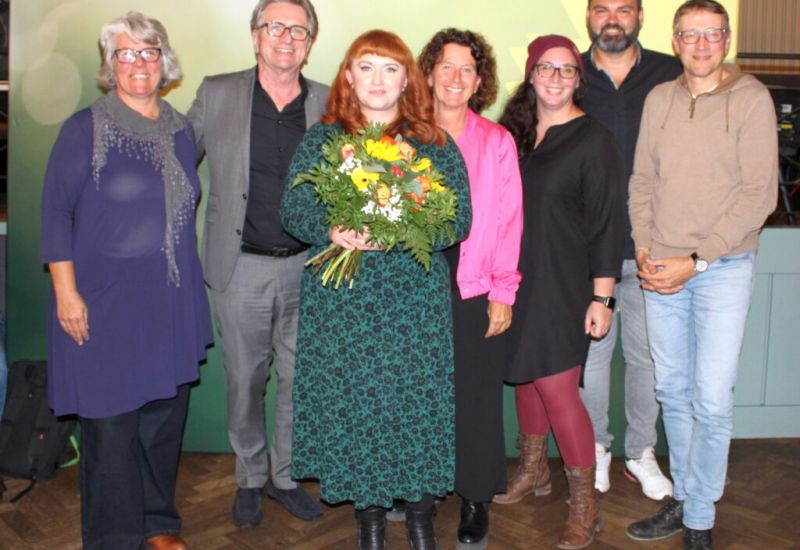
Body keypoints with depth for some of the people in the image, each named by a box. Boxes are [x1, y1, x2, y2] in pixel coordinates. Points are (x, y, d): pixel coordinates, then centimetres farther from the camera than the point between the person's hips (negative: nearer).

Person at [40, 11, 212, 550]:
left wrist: (190, 283, 13)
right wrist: (66, 292, -12)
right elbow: (55, 212, -6)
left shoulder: (181, 129, 9)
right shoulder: (85, 128, -5)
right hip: (104, 301, -4)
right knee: (112, 419, 2)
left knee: (165, 412, 12)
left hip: (172, 300, 5)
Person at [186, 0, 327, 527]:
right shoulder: (216, 94, 1)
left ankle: (286, 476, 31)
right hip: (242, 267, -1)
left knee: (300, 377, 10)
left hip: (306, 266, 1)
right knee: (245, 380, 12)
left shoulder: (328, 104, 3)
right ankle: (251, 478, 32)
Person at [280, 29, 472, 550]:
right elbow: (293, 209, 3)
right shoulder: (320, 141, 8)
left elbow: (460, 217, -1)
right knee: (350, 399, 4)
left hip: (415, 297, 0)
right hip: (340, 299, 1)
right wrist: (332, 232, -19)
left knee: (417, 398, 1)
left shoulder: (435, 144, 5)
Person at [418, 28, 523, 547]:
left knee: (476, 396, 6)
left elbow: (508, 219, -1)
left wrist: (503, 292, -5)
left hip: (475, 289, -1)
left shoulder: (497, 141, 1)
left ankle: (476, 500, 23)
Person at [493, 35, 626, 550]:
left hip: (564, 284, -6)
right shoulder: (515, 131, 8)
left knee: (557, 388, -6)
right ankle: (534, 471, 36)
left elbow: (607, 224, -10)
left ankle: (585, 504, 10)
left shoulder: (593, 139, -8)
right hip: (518, 279, 6)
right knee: (525, 375, 15)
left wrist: (601, 297, -13)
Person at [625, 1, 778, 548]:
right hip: (661, 269, 4)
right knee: (673, 392, 11)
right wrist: (644, 251, -2)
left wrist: (696, 261, -13)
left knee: (711, 401, -3)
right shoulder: (659, 98, 8)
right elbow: (643, 180, 10)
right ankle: (683, 500, 27)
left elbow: (760, 193, -9)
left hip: (722, 269, -4)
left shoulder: (751, 98, -4)